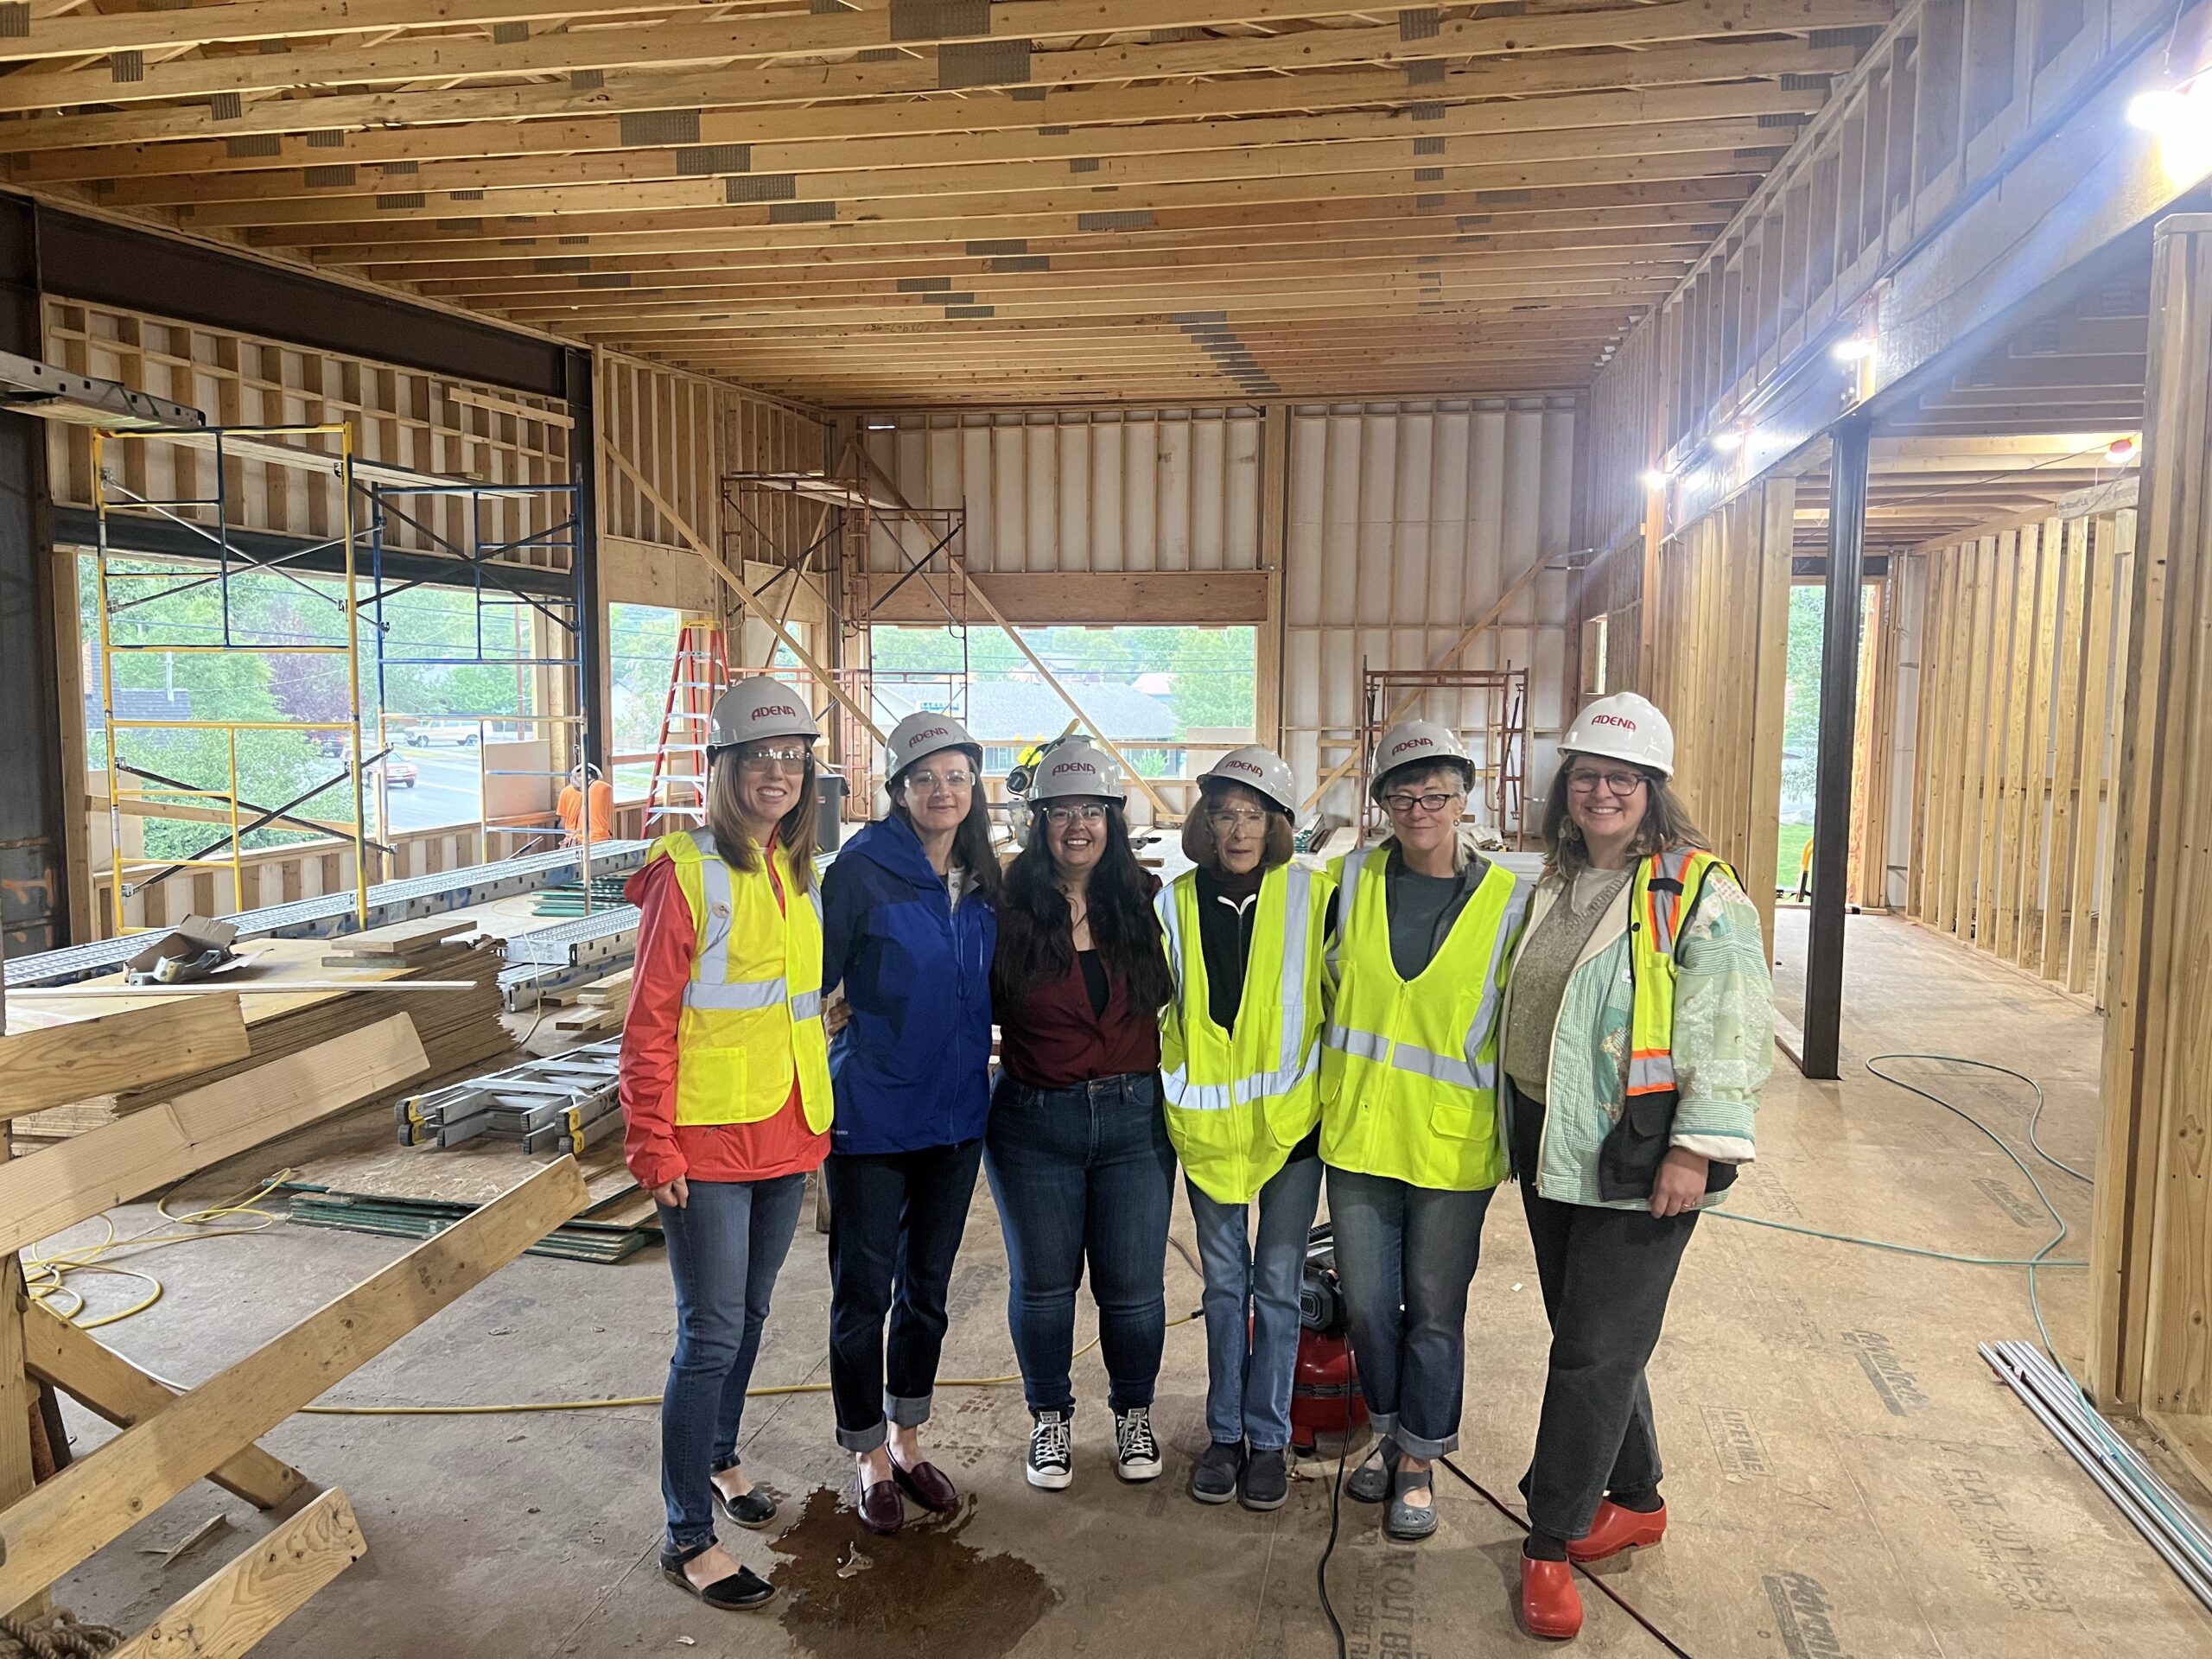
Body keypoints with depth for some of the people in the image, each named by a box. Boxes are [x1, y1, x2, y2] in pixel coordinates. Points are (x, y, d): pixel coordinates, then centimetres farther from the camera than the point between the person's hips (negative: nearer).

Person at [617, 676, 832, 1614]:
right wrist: (653, 1149, -14)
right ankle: (688, 1538, 14)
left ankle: (716, 1457, 42)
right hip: (709, 1145, -7)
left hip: (786, 1136, 7)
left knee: (749, 1314, 20)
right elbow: (649, 1022, -13)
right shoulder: (686, 874, -12)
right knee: (711, 1334, 0)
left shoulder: (800, 875, 8)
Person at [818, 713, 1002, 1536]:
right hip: (872, 1116, -5)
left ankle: (907, 1441, 35)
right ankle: (869, 1458, 25)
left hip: (956, 1112, 5)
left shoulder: (982, 882, 4)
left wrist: (991, 1070, 13)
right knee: (864, 1288, 6)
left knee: (927, 1284, 17)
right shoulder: (860, 872, -13)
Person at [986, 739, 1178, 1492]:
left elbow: (1173, 998, 9)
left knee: (1133, 1287, 9)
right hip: (1032, 1124, -1)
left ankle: (1134, 1414, 35)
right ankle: (1051, 1418, 35)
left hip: (1134, 1119, 1)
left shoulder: (1144, 904, -1)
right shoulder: (1009, 909, -6)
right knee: (1042, 1283, 12)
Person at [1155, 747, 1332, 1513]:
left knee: (1278, 1283, 8)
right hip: (1208, 1122, 2)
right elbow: (1154, 1006, 9)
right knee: (1225, 1283, 13)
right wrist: (1176, 1087, 4)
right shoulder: (1176, 904, -2)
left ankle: (1268, 1437, 23)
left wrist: (1330, 1091, 0)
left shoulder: (1311, 896, -6)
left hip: (1290, 1118, -1)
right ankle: (1225, 1433, 26)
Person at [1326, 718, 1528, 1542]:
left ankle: (1417, 1464, 28)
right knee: (1367, 1302, 13)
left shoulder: (1509, 901, -6)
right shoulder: (1352, 880, -1)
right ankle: (1390, 1434, 37)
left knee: (1435, 1311, 9)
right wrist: (1336, 1086, 11)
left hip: (1453, 1142, -2)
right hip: (1357, 1133, 2)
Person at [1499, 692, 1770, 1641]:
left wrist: (1696, 1150, -19)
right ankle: (1637, 1501, 35)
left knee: (1597, 1351, -1)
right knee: (1587, 1337, 16)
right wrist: (1517, 1132, 20)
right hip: (1550, 1146, 7)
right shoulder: (1552, 888, 11)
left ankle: (1550, 1542, 13)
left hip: (1638, 1160, -7)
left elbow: (1731, 1030, -15)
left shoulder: (1698, 893, -11)